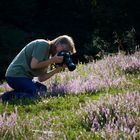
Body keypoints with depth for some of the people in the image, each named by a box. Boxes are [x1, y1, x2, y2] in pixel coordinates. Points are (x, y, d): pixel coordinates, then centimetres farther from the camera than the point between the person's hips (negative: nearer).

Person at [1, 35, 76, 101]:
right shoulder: (43, 44, -9)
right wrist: (52, 60, -13)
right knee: (37, 94, -19)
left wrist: (57, 69, 0)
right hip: (16, 75, -10)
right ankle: (9, 96, -16)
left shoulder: (48, 54, 17)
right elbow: (33, 65, -19)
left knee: (42, 88, 18)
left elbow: (41, 78, 8)